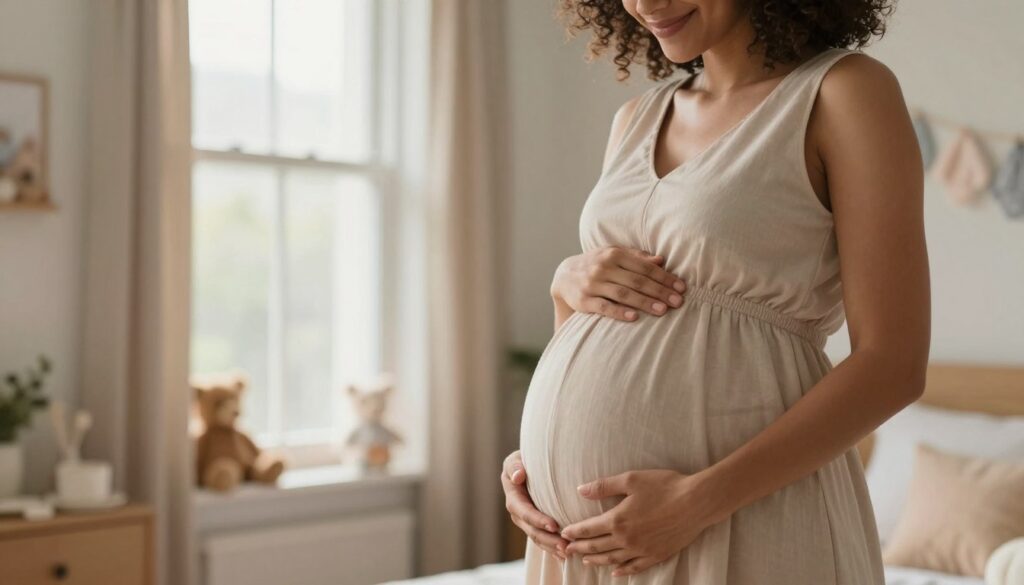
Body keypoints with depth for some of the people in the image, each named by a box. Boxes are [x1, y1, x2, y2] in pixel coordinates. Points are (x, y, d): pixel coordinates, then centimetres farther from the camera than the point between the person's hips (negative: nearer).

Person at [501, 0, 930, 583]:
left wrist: (698, 499, -18)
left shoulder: (848, 90, -7)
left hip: (738, 526, -6)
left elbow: (893, 364, -13)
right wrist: (568, 280, -4)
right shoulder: (638, 118, 10)